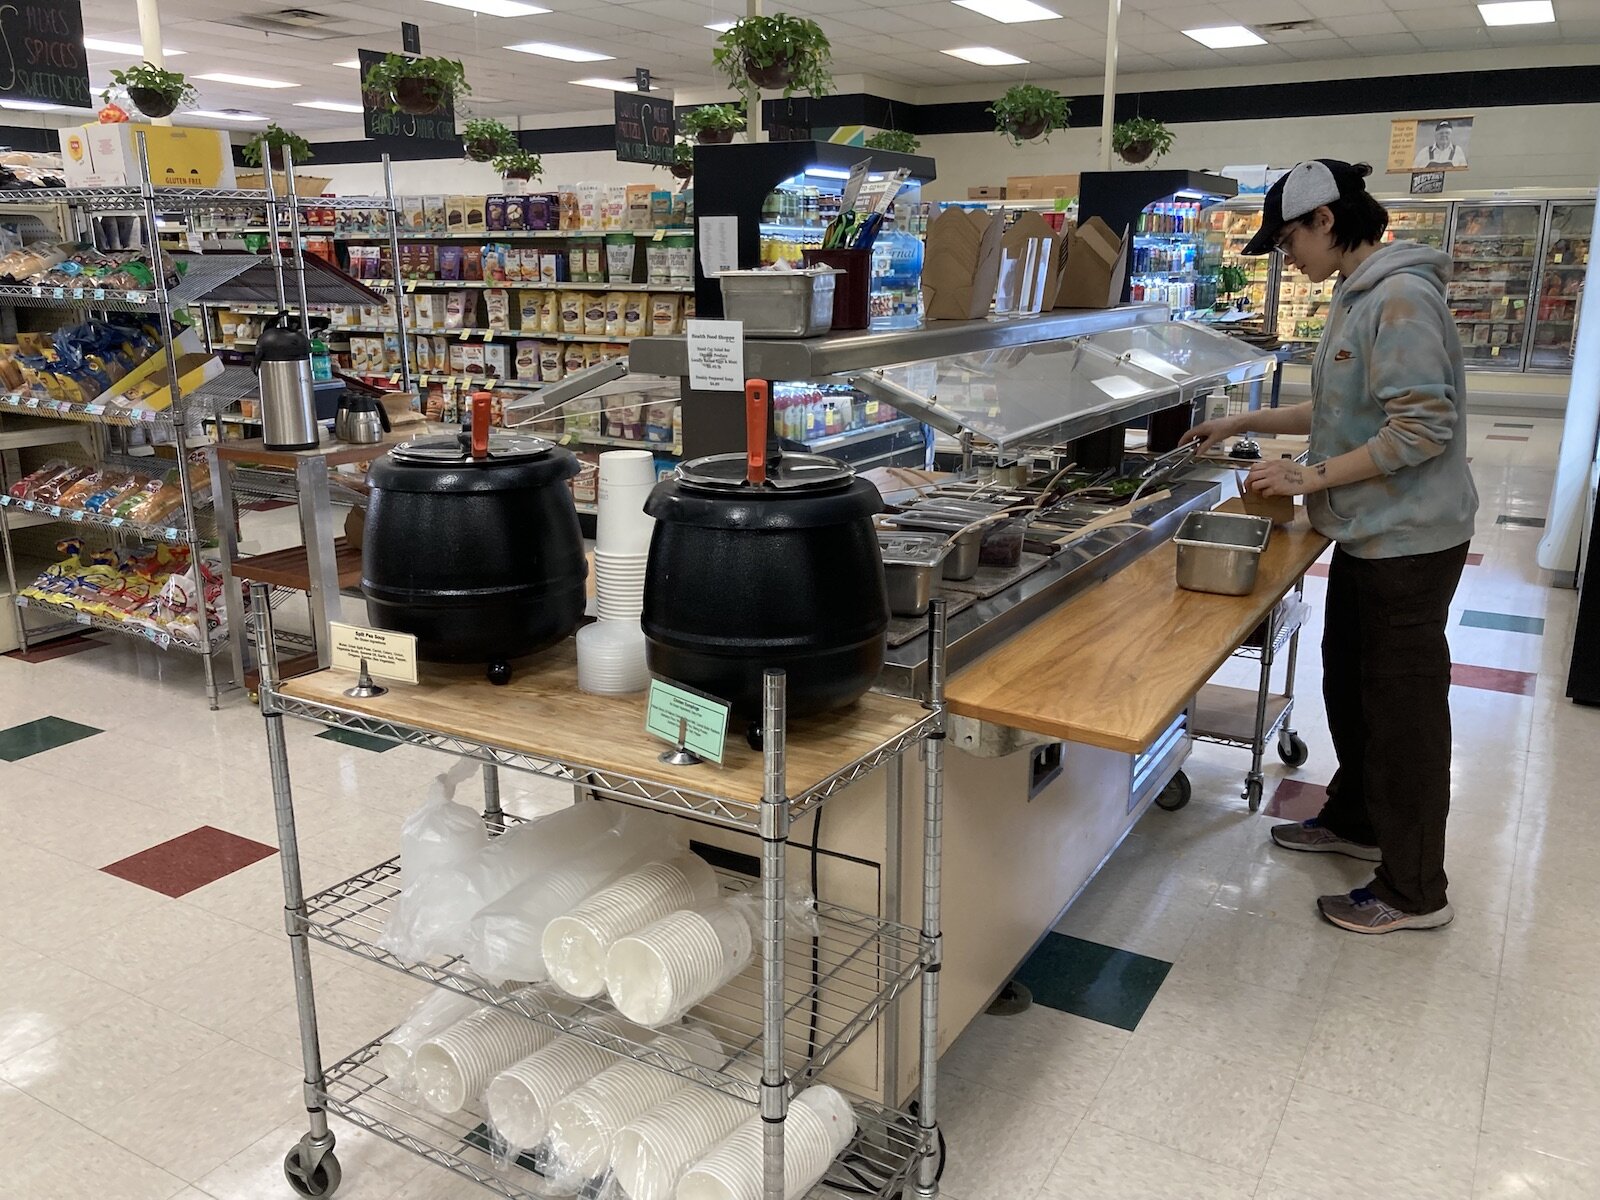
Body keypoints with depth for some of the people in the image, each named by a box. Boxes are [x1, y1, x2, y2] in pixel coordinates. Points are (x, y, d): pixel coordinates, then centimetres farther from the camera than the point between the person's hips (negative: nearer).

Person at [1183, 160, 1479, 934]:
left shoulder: (1401, 298, -20)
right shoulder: (1358, 297, 10)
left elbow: (1423, 428, -25)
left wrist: (1308, 478, -21)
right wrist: (1243, 423, 18)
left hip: (1408, 541, -10)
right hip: (1369, 534, 10)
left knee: (1403, 704, 0)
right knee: (1349, 683, 21)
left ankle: (1415, 892, 15)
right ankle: (1355, 821, 41)